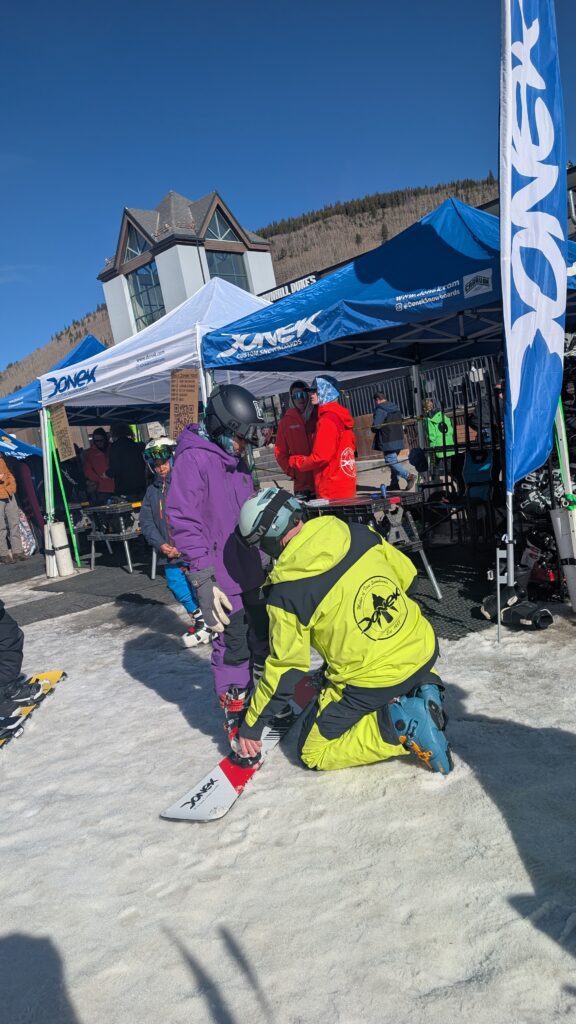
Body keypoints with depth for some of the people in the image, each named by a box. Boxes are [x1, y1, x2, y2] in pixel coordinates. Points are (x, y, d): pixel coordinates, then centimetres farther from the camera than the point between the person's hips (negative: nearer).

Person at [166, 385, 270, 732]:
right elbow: (184, 523, -19)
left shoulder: (237, 457, 11)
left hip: (252, 571, 9)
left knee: (262, 636, 19)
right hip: (223, 579, -8)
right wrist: (204, 581, -21)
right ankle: (236, 714, 16)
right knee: (234, 647, -3)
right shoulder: (193, 458, -16)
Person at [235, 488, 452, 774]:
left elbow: (286, 668, -9)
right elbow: (406, 573, 9)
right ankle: (424, 692, 11)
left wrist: (251, 724, 6)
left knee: (313, 752, 15)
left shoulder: (285, 593, -18)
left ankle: (397, 724, -6)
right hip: (424, 651, 6)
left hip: (372, 682, -5)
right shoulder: (359, 534, -6)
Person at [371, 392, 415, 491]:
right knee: (394, 460, 15)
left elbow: (376, 426, -20)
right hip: (399, 440, 9)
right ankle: (394, 484, 15)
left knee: (391, 461, -6)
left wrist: (373, 429, 1)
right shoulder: (396, 408, 15)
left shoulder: (380, 410, -13)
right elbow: (401, 423, 23)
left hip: (388, 442, -9)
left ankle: (408, 476, -20)